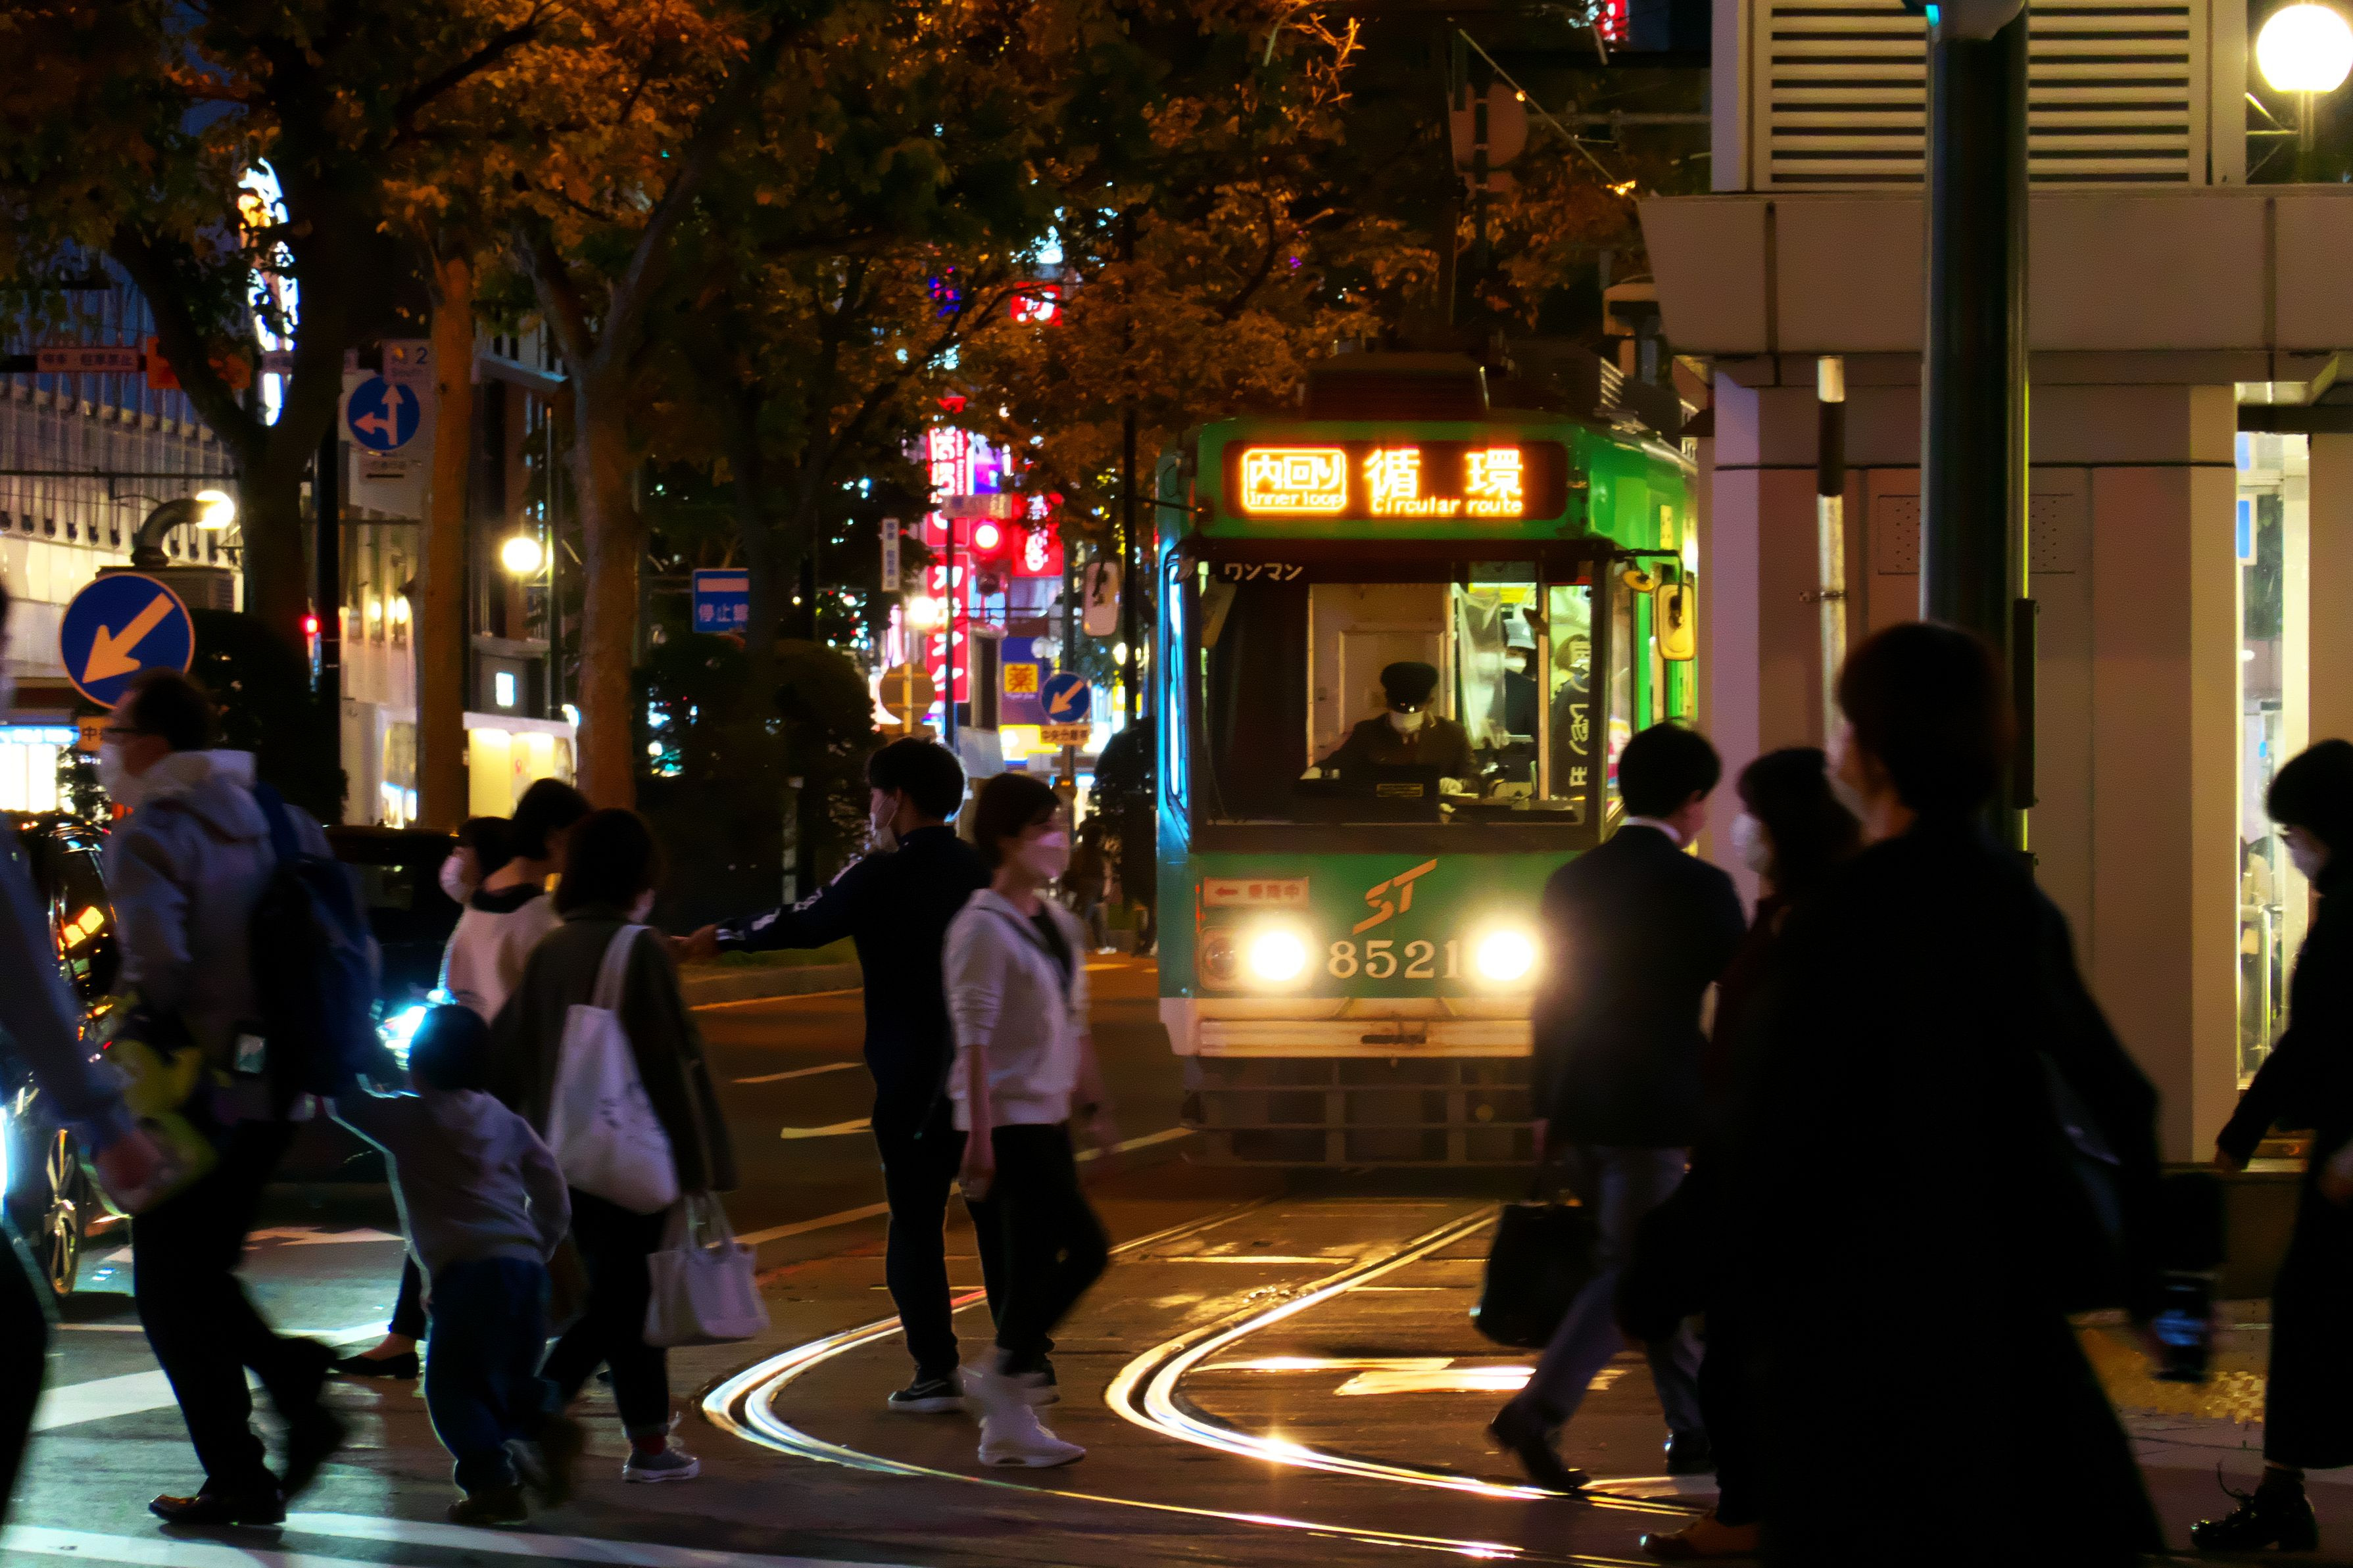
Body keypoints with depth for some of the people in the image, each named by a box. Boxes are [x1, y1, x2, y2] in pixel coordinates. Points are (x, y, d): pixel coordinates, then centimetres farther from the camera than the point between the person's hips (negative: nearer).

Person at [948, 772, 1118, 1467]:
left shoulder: (1059, 925, 14)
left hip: (1049, 1118, 9)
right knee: (1087, 1246, -13)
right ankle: (1002, 1377, -1)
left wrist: (1093, 1104, 18)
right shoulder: (984, 929, -13)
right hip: (1008, 1117, -9)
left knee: (1033, 1264, 6)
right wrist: (980, 1135, -21)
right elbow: (975, 1038, -17)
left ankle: (1008, 1424, 11)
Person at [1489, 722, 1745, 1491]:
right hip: (1653, 1110, -7)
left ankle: (1695, 1427, 22)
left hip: (1579, 1110, 7)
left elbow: (1549, 1000, 12)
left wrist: (1547, 1111, 18)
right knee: (1629, 1269, -3)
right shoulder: (1699, 887, -10)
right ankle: (1538, 1411, -17)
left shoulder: (1571, 881, 8)